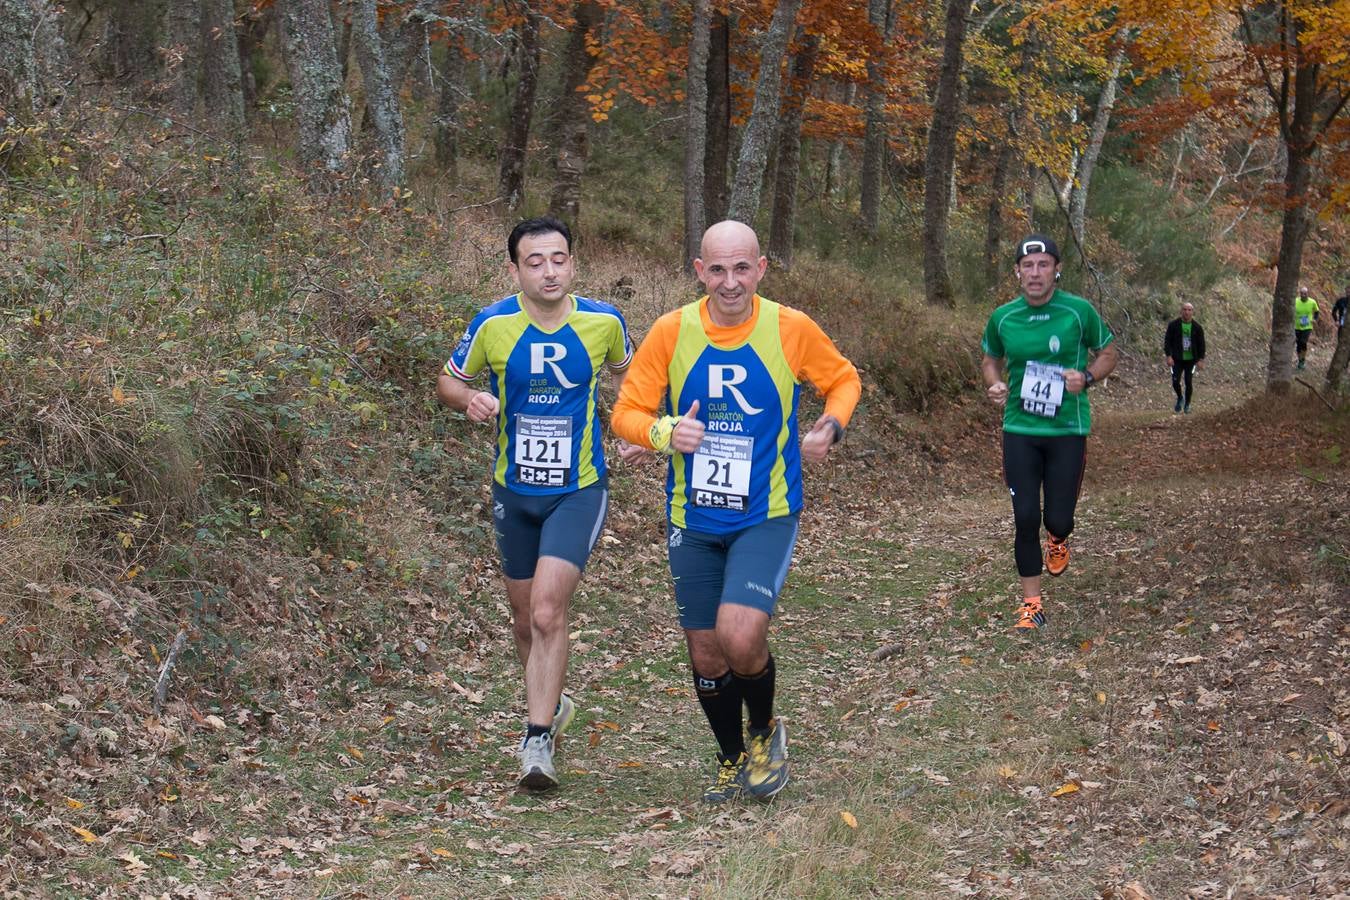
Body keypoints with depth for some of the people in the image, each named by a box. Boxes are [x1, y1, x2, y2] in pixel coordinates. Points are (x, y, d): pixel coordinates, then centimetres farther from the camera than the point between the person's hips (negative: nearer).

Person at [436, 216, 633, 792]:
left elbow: (626, 370, 14)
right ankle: (551, 704, 41)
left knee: (547, 611, -17)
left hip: (578, 491, -2)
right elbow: (447, 381, 5)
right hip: (514, 491, 2)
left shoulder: (602, 322, -8)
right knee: (526, 617, 14)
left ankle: (537, 740, -9)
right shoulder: (493, 324, -9)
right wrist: (471, 399, -18)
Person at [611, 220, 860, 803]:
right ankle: (732, 760, 35)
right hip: (693, 520, 2)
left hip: (767, 514, -2)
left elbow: (843, 379, 9)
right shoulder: (671, 332, -7)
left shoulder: (792, 330, -8)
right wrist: (665, 432, -23)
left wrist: (831, 426, -10)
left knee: (740, 636, -21)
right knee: (705, 654, 8)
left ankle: (764, 730, 11)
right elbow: (627, 413, -1)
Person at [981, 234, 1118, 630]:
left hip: (1068, 430, -1)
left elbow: (1108, 354, 6)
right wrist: (994, 385, -3)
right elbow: (990, 359, 18)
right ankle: (1031, 602, 10)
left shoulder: (1079, 311, -6)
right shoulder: (1003, 317, 1)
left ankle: (1057, 539, 41)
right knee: (1025, 518, -3)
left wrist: (1085, 378, -13)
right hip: (1019, 430, 1)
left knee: (1058, 520, 1)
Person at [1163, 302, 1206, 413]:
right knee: (1175, 381, -8)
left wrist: (1201, 359, -1)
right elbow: (1167, 341, -2)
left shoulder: (1197, 327, 0)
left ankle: (1187, 404, 17)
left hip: (1191, 359, 0)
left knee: (1188, 383, -1)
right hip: (1177, 359, 0)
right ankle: (1179, 398, 22)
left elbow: (1201, 344, 5)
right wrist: (1168, 356, -11)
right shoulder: (1173, 325, -3)